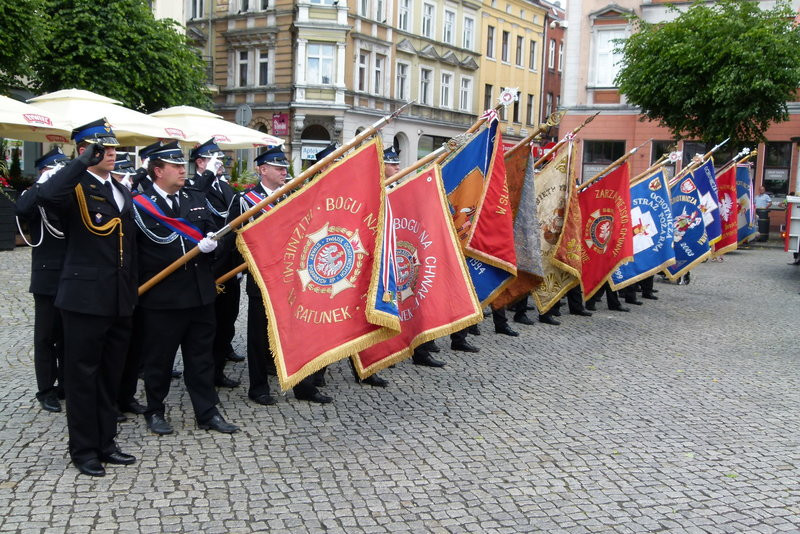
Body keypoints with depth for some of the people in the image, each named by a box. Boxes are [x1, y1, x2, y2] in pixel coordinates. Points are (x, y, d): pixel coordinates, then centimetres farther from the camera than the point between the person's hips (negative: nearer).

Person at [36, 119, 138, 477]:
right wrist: (84, 161, -25)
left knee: (110, 376, 15)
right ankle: (83, 450, 17)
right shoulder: (76, 188, -8)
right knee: (83, 376, 5)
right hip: (85, 299, -7)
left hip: (120, 301, 7)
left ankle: (105, 443, 28)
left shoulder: (122, 192, 15)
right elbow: (47, 194, -34)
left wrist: (132, 293, 16)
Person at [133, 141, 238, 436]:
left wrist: (211, 244, -10)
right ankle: (155, 411, 25)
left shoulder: (196, 198, 11)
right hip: (162, 297, -5)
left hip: (200, 292, 5)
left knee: (201, 356, 12)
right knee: (159, 358, 8)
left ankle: (207, 412, 21)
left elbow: (213, 236, 9)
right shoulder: (141, 204, -6)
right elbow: (160, 237, -15)